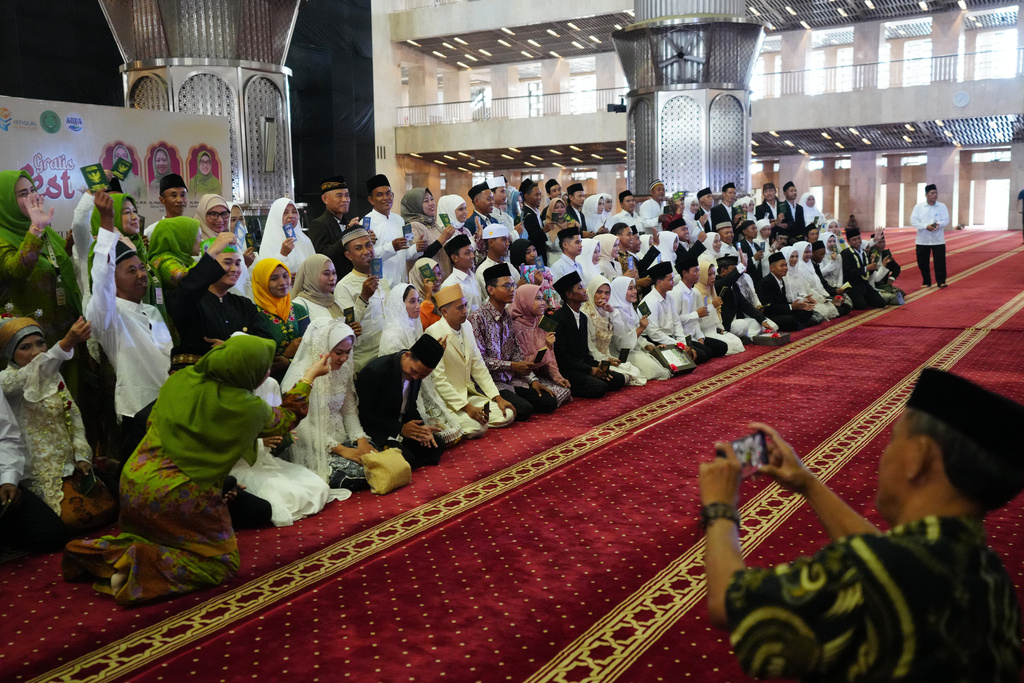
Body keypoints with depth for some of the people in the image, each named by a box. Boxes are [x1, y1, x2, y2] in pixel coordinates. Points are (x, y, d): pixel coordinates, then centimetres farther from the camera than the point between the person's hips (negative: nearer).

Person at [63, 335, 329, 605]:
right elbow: (287, 419, 10)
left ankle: (107, 551, 6)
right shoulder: (248, 409, -12)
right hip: (180, 498, -7)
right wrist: (309, 377, 23)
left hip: (133, 485, 7)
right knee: (223, 562, 7)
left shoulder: (180, 380, -1)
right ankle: (144, 565, -14)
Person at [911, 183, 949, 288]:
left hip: (938, 240, 0)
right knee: (923, 262, 5)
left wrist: (939, 224, -21)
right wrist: (926, 226, -19)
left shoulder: (942, 206, 6)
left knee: (940, 261, -6)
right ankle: (926, 282, 18)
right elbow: (913, 221, -5)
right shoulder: (918, 207, 2)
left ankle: (941, 281, 0)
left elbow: (946, 220, 1)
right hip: (922, 240, 0)